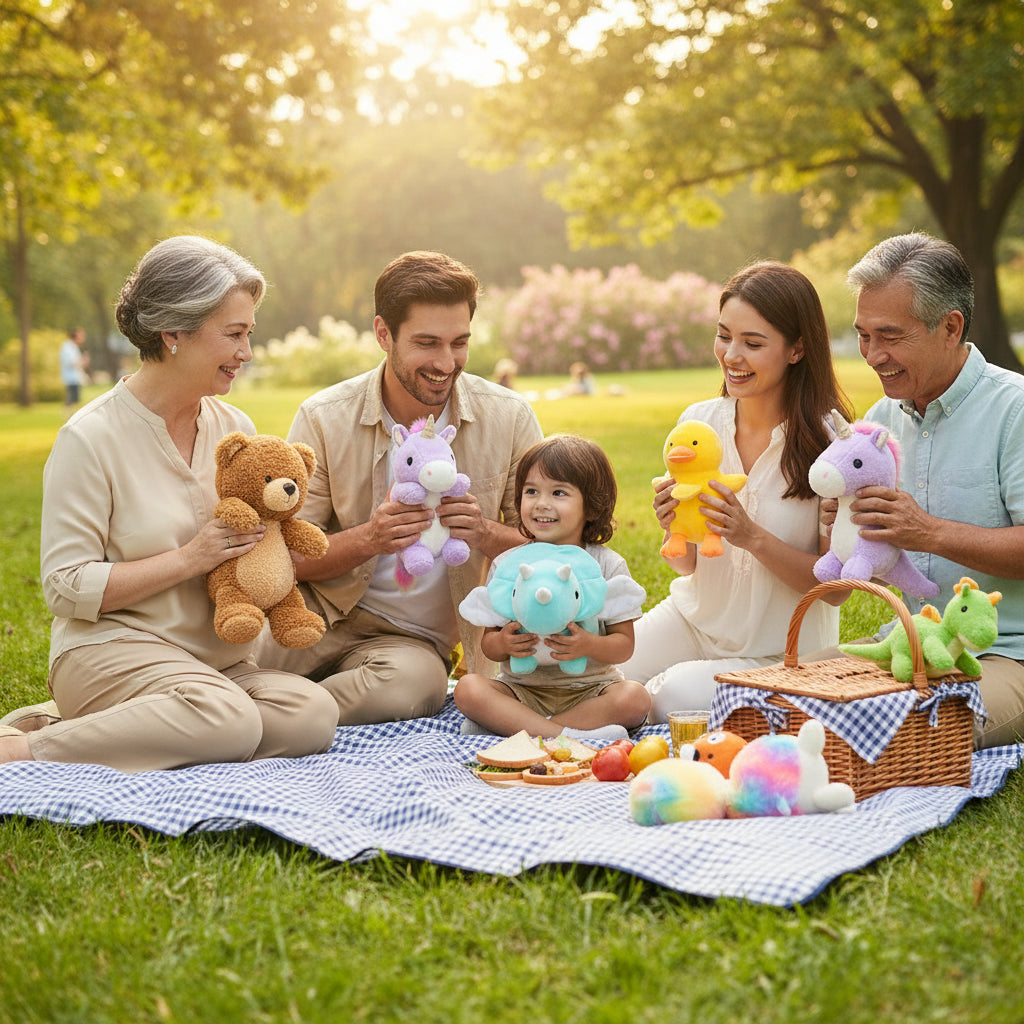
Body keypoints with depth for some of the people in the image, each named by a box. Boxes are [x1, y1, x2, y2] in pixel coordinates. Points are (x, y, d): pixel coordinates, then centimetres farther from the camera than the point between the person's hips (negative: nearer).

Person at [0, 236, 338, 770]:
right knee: (227, 721, -35)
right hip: (110, 647, -7)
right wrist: (190, 558, -16)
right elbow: (66, 589, -12)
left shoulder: (235, 428, 11)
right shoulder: (90, 437, -9)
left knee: (312, 714, -23)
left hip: (215, 659, 7)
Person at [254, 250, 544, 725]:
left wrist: (486, 535, -22)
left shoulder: (509, 418, -4)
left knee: (417, 681, -37)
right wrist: (369, 539, -26)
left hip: (413, 640, 1)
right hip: (320, 615, -1)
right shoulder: (324, 419, -8)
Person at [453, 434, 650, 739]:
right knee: (468, 688, -26)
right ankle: (567, 736, -32)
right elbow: (488, 643, 3)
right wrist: (503, 643, -21)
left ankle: (510, 726, -28)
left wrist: (589, 645, -25)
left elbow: (625, 644, -4)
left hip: (589, 688, 0)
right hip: (523, 689, 1)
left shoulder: (609, 566, -3)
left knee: (634, 697, -29)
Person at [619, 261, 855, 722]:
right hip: (693, 619, 4)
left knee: (678, 693, -30)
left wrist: (753, 537, -27)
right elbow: (686, 566, 3)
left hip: (782, 653, -3)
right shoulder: (699, 421, -3)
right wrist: (675, 530, -20)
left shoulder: (830, 441, -15)